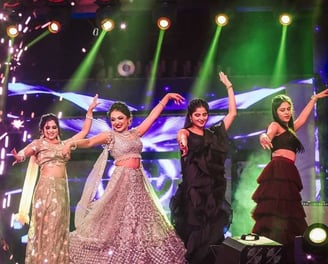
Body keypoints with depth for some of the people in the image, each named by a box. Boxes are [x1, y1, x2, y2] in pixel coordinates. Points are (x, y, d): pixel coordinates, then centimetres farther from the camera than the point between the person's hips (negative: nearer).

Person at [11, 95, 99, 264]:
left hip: (62, 189, 5)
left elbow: (84, 131, 20)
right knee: (45, 229, -6)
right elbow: (24, 152, -15)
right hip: (46, 188, -5)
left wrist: (90, 111, 17)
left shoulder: (64, 144, 16)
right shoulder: (39, 143, 2)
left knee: (59, 229, 5)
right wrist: (18, 157, -38)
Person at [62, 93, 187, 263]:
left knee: (140, 221, 8)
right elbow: (89, 142, -14)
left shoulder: (135, 133, 12)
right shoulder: (109, 136, -1)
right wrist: (73, 144, -33)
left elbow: (153, 115, 17)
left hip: (137, 182, 5)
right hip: (121, 181, -5)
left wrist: (166, 97, 21)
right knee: (117, 223, -5)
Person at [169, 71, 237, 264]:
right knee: (194, 231, -4)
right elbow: (181, 137, -25)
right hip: (193, 190, -5)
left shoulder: (214, 133, 13)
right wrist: (183, 141, -50)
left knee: (213, 232, 7)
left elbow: (233, 113, 14)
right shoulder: (186, 133, -1)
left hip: (214, 190, 5)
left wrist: (229, 86, 13)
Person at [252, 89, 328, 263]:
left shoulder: (288, 129, 28)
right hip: (279, 172, -9)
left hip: (286, 174, 9)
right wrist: (264, 137, -43)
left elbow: (302, 118, 42)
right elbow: (269, 135, -18)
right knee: (275, 214, -19)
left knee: (286, 216, 4)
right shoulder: (275, 125, 4)